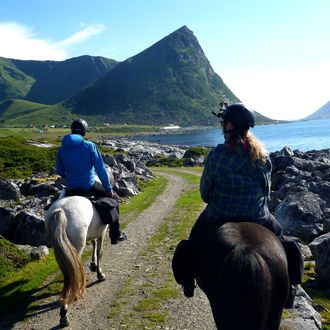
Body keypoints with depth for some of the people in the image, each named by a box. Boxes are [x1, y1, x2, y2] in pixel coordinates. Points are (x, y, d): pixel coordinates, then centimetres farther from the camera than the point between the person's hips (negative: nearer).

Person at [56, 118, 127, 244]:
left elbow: (60, 171, 11)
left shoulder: (62, 149, 0)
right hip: (89, 187, -3)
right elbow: (101, 169, -12)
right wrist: (108, 188, -3)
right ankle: (115, 235, 21)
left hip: (71, 190, 4)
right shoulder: (89, 146, -11)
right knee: (114, 198, 18)